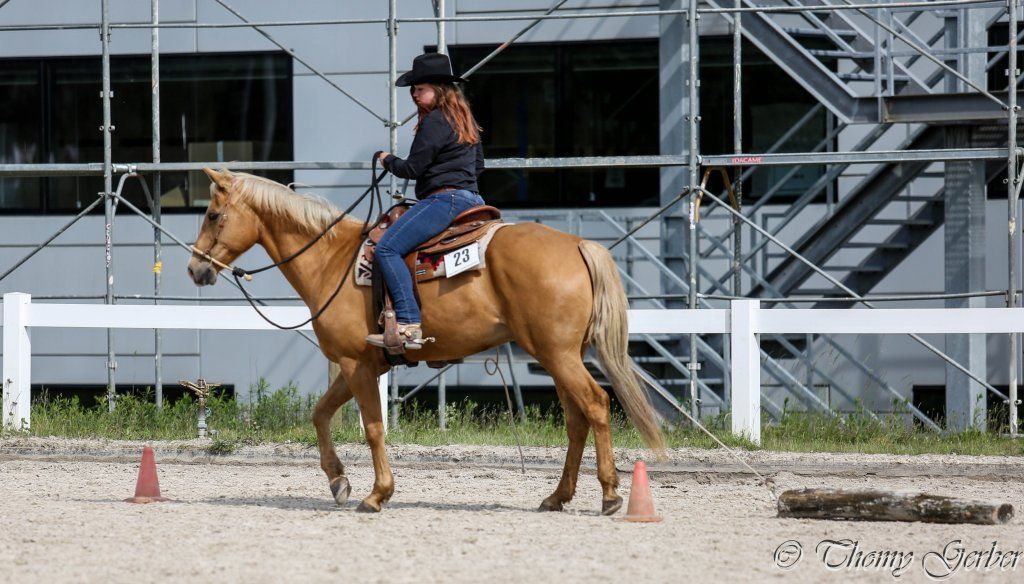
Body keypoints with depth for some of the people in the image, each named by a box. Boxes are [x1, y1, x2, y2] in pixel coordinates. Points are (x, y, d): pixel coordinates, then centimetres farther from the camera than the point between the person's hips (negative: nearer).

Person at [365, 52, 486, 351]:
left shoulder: (435, 121, -10)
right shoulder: (466, 119, 20)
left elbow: (413, 168, -11)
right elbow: (478, 165, 30)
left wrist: (388, 160, 7)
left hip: (444, 199, -11)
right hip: (471, 197, 11)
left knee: (387, 248, -17)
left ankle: (409, 325, -28)